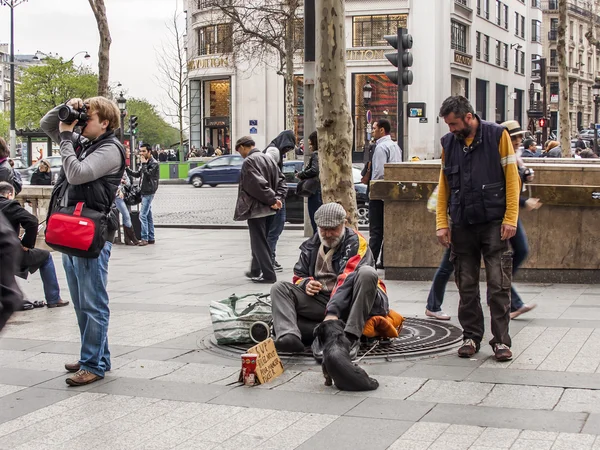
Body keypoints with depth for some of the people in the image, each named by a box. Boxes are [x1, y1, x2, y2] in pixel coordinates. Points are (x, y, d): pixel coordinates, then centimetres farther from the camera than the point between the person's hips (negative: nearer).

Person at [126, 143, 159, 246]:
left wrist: (144, 164, -15)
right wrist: (126, 169, 10)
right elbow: (137, 174, 21)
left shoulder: (154, 163, -10)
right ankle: (151, 238, 16)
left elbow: (148, 175, -21)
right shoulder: (146, 163, 16)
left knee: (143, 215, -13)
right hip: (144, 192, 9)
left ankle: (144, 238, -11)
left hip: (149, 192, -9)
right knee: (148, 215, 11)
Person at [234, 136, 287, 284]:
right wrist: (277, 199, -2)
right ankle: (256, 270, 30)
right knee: (260, 240, 19)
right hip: (268, 210, 8)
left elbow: (258, 184, -24)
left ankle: (268, 274, -2)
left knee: (259, 242, -2)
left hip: (255, 209, -8)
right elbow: (281, 180, 9)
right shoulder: (268, 158, 12)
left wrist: (272, 200, -15)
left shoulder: (248, 162, -15)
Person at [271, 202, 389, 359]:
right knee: (279, 288, -9)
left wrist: (333, 311, -34)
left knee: (367, 273, -33)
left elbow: (348, 279, -21)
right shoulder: (311, 246, 14)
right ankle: (288, 336, -38)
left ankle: (351, 337, -42)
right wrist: (306, 284, -6)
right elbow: (299, 276, 21)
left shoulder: (355, 242, -7)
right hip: (319, 301, 5)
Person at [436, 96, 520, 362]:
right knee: (466, 286, 6)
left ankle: (501, 340, 3)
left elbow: (511, 178, -3)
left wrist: (510, 218, -9)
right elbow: (443, 186, 12)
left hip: (494, 222, -3)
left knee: (499, 285, -4)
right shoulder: (448, 143, 8)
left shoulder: (497, 135, -2)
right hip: (462, 225, 4)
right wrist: (442, 224, 5)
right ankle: (471, 337, 17)